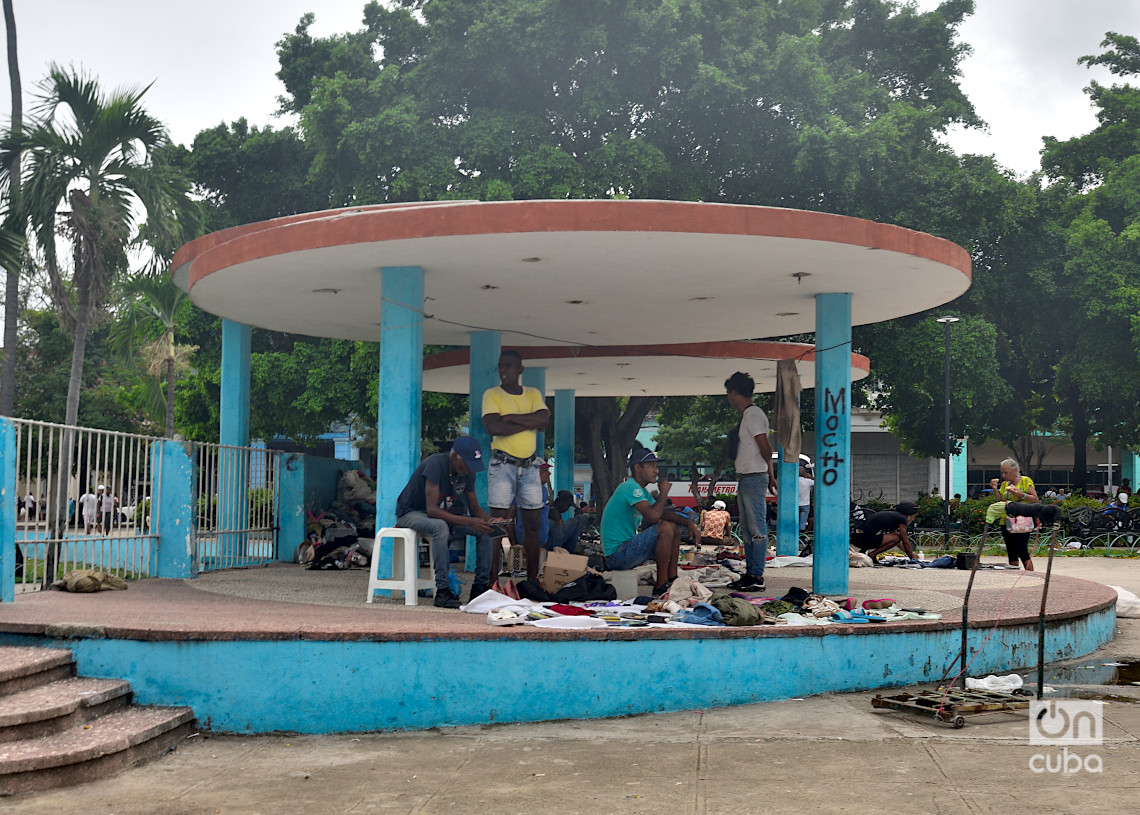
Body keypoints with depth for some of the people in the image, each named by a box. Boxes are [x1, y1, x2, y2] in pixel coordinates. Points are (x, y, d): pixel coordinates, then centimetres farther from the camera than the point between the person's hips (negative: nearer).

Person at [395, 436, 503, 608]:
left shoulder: (468, 472, -6)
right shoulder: (436, 464, -29)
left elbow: (474, 507, 3)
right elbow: (432, 510, -34)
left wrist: (491, 520, -21)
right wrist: (470, 522, -41)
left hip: (444, 513, 7)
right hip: (411, 513, -7)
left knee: (485, 529, -11)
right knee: (441, 527, -40)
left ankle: (480, 586, -7)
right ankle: (442, 590, -35)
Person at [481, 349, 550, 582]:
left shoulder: (533, 394, 11)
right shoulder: (492, 394, 0)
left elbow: (543, 419, -8)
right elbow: (493, 428, -16)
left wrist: (509, 417, -13)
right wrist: (529, 422, -9)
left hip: (529, 466, 4)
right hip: (503, 464, -4)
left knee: (533, 524, 5)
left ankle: (532, 580, 11)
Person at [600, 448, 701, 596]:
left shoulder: (641, 491, 15)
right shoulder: (630, 487, -17)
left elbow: (663, 512, 18)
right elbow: (653, 515, -29)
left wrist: (689, 523, 3)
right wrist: (663, 493, -13)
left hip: (627, 548, 11)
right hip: (616, 555, -11)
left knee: (675, 527, 11)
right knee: (665, 528, -24)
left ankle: (672, 579, 7)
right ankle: (661, 586, -18)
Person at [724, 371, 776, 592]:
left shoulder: (753, 414, -13)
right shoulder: (747, 415, 18)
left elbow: (765, 447, -18)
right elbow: (763, 448, 20)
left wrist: (770, 475, -7)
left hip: (754, 478, -11)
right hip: (745, 479, 11)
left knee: (757, 529, -10)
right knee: (747, 531, 12)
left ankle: (757, 577, -10)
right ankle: (750, 574, 17)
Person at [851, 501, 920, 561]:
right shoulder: (902, 519, -1)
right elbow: (905, 542, 4)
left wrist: (911, 553, 40)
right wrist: (912, 556, 19)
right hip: (864, 538, -9)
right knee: (896, 538, -4)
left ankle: (864, 550, 14)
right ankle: (871, 555, -9)